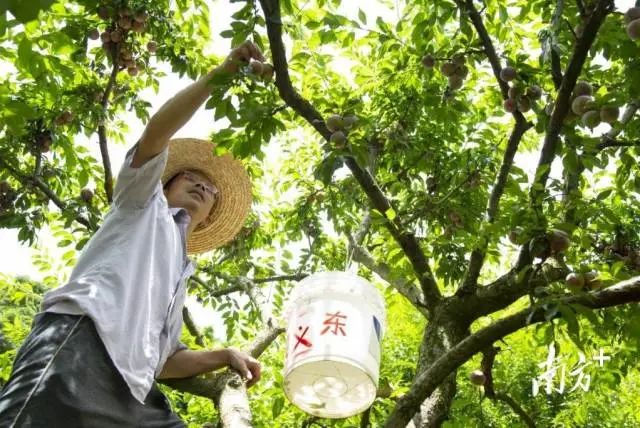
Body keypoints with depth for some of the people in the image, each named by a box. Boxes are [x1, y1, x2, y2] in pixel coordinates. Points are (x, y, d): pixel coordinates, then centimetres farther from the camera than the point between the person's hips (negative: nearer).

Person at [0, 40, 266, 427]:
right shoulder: (142, 205, 24)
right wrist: (218, 75, 6)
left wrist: (225, 357, 18)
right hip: (80, 344, -8)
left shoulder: (178, 272, 38)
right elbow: (156, 131, 6)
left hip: (131, 391, 8)